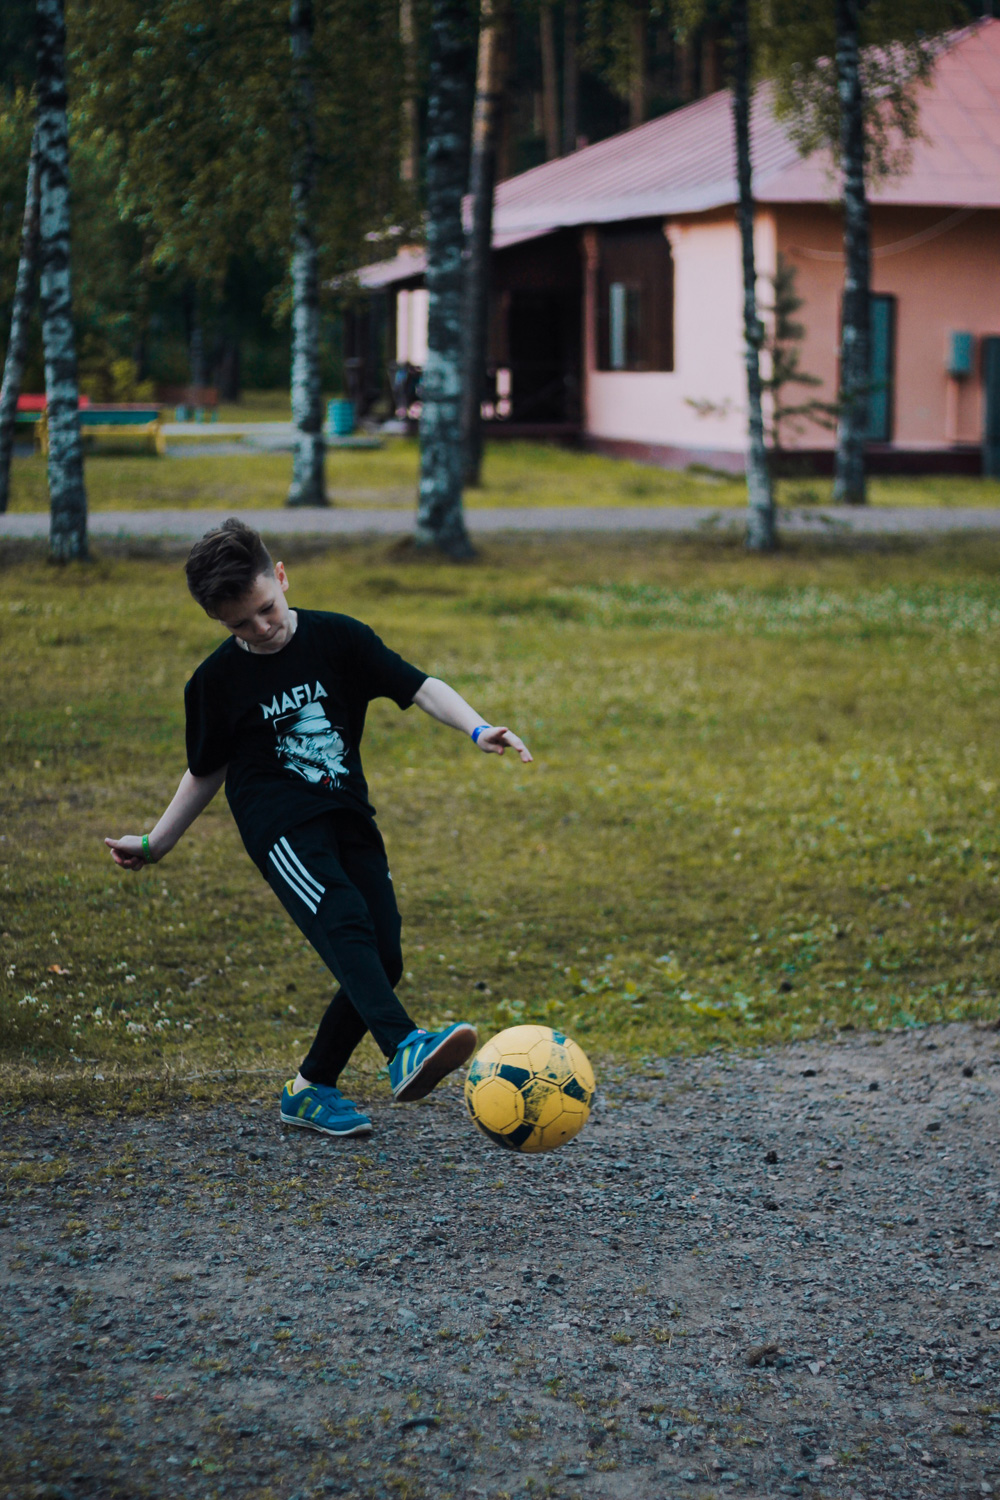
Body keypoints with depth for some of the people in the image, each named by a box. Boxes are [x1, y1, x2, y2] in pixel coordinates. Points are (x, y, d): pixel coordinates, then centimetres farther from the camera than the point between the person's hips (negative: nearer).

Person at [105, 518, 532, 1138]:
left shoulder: (338, 638, 1)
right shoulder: (216, 682, 1)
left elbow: (418, 686, -4)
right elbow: (207, 772, 15)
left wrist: (477, 728, -19)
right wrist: (157, 841, 15)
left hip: (349, 819, 4)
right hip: (280, 825, -4)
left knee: (384, 958, -4)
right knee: (346, 924, -29)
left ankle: (310, 1088, 10)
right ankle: (406, 1051, -49)